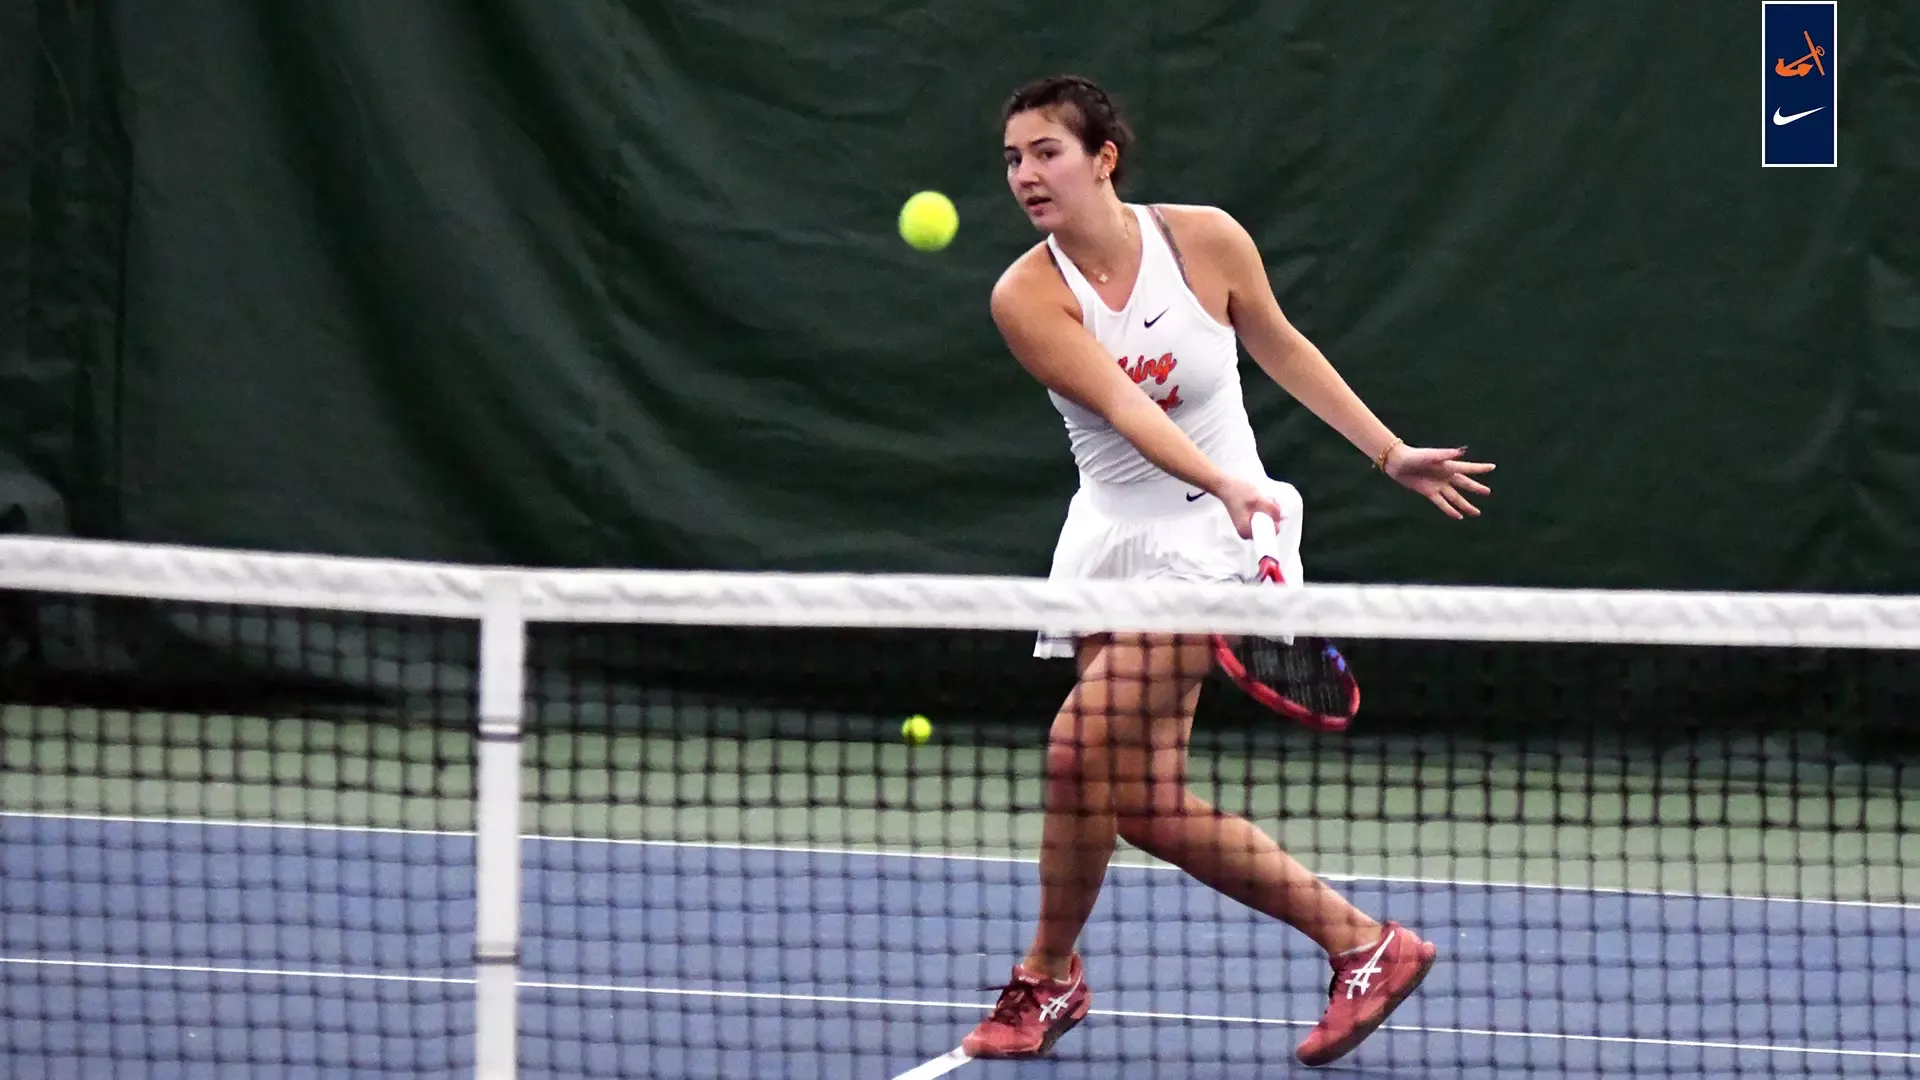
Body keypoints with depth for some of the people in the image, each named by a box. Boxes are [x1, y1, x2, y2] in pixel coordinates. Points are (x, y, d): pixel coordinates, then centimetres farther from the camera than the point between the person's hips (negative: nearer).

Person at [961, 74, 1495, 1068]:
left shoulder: (1205, 239, -9)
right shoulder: (1026, 297, -12)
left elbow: (1280, 349, 8)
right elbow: (1122, 405, -25)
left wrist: (1391, 454, 12)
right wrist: (1226, 482, -41)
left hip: (1207, 536, -3)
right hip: (1112, 533, 3)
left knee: (1085, 747, -19)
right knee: (1144, 806, -1)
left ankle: (1048, 976, 1)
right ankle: (1360, 944, 11)